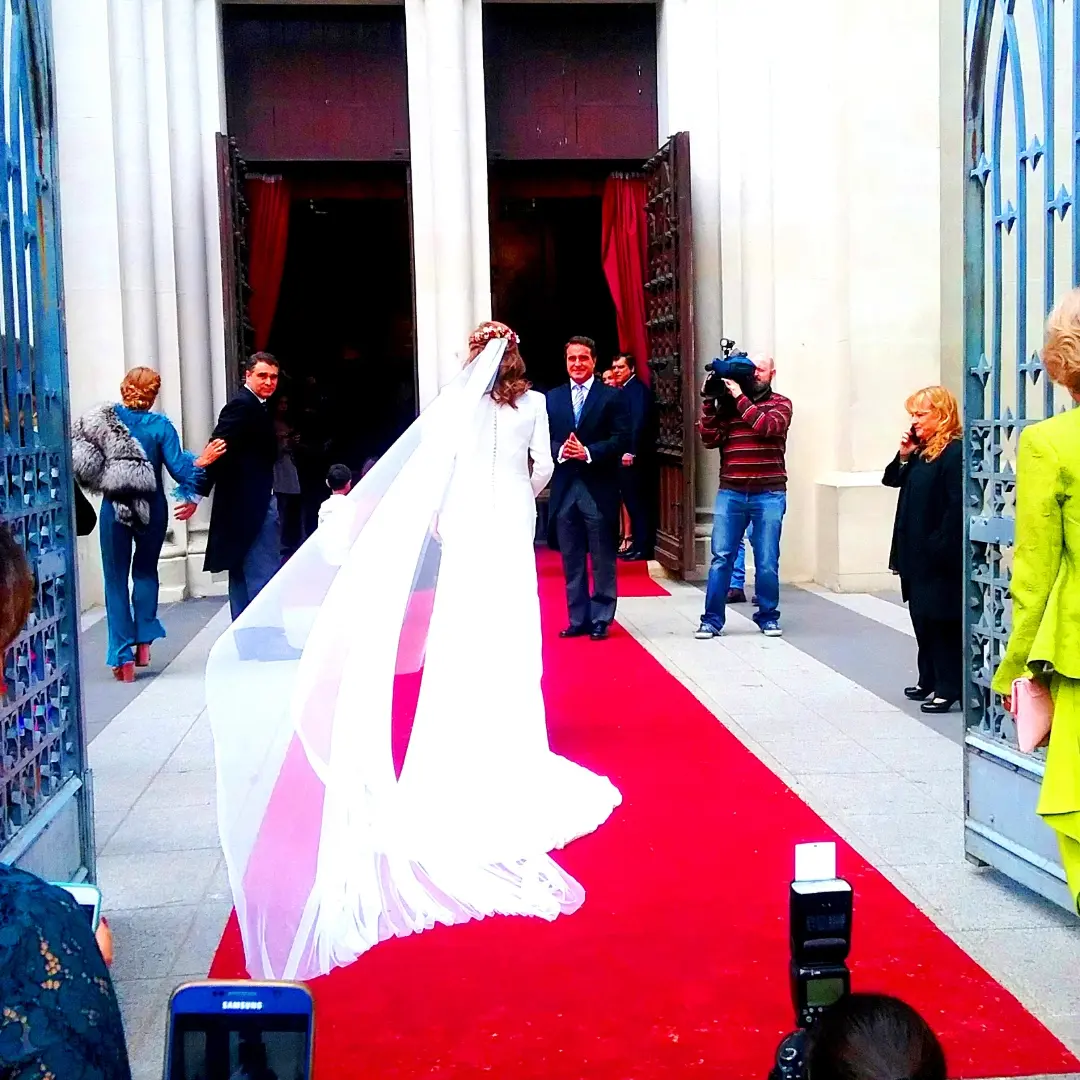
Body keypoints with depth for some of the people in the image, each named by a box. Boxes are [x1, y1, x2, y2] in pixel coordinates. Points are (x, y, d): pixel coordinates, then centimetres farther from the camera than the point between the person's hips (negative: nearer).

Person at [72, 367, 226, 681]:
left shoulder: (101, 419, -4)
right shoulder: (160, 426, -7)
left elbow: (85, 465, -6)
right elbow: (179, 470, -12)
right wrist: (201, 462, -3)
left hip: (115, 509, 0)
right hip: (152, 509, 0)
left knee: (116, 579, 7)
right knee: (146, 571, 21)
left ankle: (123, 657, 2)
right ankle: (144, 642, 15)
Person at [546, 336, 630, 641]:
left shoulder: (612, 397, 1)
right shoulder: (552, 398, 11)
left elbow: (621, 440, -6)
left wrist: (588, 452, -17)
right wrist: (560, 451, -14)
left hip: (599, 490, -3)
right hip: (564, 489, 3)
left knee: (603, 561, 1)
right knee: (572, 561, 8)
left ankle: (601, 620, 8)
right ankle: (578, 619, 15)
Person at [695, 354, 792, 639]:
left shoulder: (780, 403, 5)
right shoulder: (727, 403, 9)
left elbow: (767, 426, -15)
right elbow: (710, 439, 1)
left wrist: (740, 397, -14)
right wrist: (709, 401, -6)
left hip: (769, 495, -1)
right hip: (730, 493, 2)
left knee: (767, 561, 3)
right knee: (721, 557, -1)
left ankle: (768, 617, 17)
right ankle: (712, 619, 4)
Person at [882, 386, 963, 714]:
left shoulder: (955, 452, -16)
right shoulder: (922, 451, 11)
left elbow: (957, 506, -21)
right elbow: (892, 480, 19)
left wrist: (941, 546, -22)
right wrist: (904, 456, 2)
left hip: (940, 556, -9)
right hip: (916, 552, 9)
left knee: (942, 620, -2)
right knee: (921, 617, 15)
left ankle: (949, 687, 5)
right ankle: (929, 680, 25)